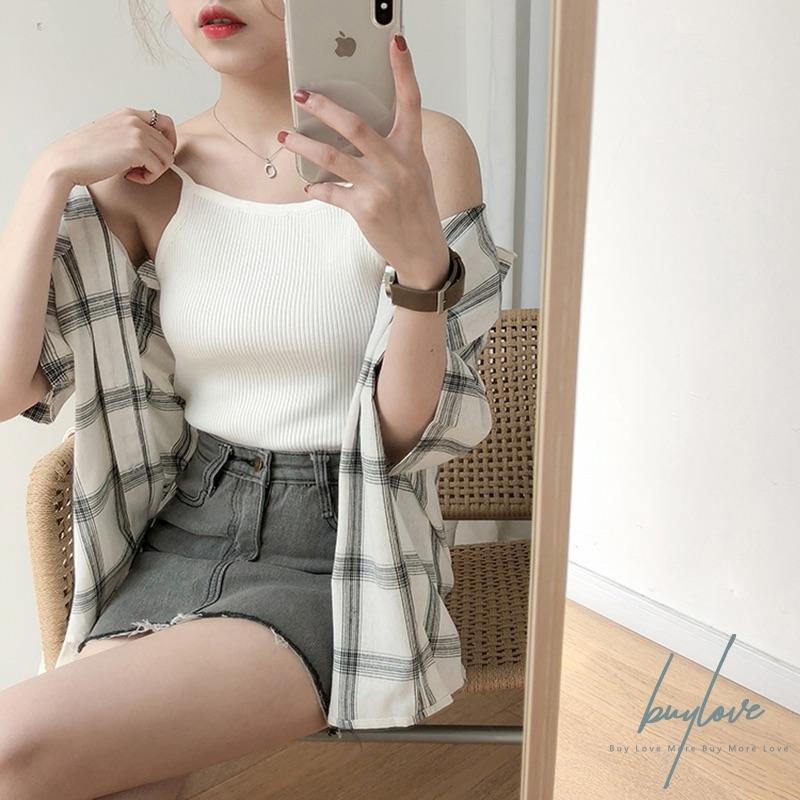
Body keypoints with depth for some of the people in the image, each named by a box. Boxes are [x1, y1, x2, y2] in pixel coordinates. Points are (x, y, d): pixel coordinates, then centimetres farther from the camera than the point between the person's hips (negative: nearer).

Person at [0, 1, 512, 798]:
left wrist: (421, 259, -28)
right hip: (181, 537, 4)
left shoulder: (422, 150, -7)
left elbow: (409, 433, -11)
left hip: (337, 560, -3)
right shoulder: (147, 172, 2)